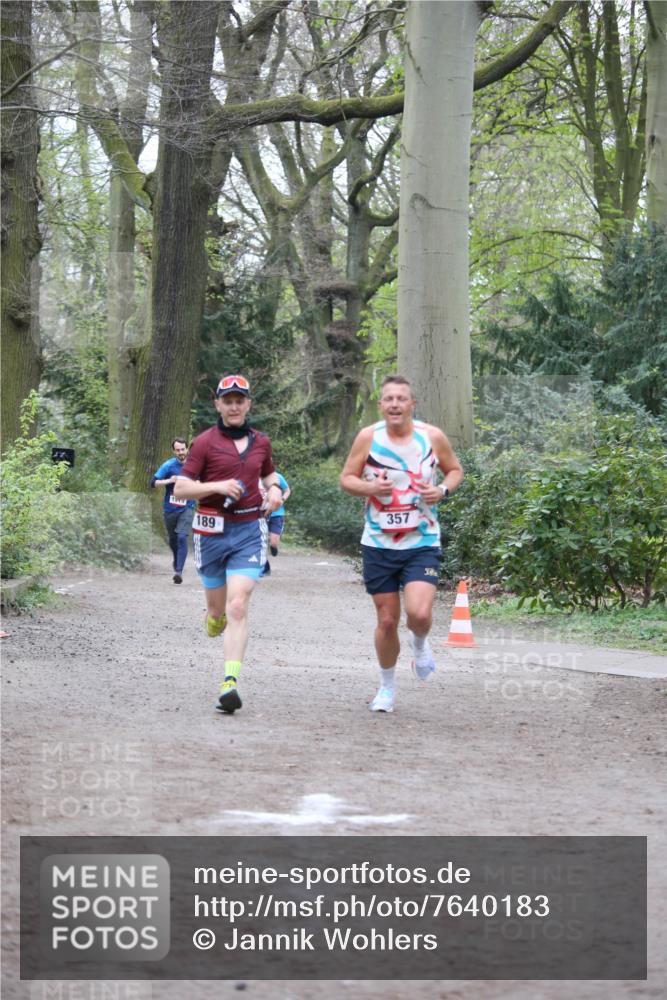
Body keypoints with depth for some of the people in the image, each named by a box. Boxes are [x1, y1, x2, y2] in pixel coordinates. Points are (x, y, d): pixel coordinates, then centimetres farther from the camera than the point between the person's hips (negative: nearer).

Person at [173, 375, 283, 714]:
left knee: (237, 607, -14)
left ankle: (230, 683, -20)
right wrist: (218, 486, -18)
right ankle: (214, 620, 50)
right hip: (212, 530, -1)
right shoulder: (205, 443, -1)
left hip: (249, 531, 1)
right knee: (217, 609, 10)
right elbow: (180, 489, -4)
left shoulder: (260, 442, 10)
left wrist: (274, 489, 7)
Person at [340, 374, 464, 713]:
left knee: (419, 614, -19)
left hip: (422, 543, -1)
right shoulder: (368, 437, -5)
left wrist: (443, 490, -9)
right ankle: (387, 687, 28)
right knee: (387, 621, 6)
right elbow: (346, 478, 3)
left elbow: (455, 469, 12)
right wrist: (370, 487, -18)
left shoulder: (432, 437, -3)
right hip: (379, 544, 1)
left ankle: (419, 644, 18)